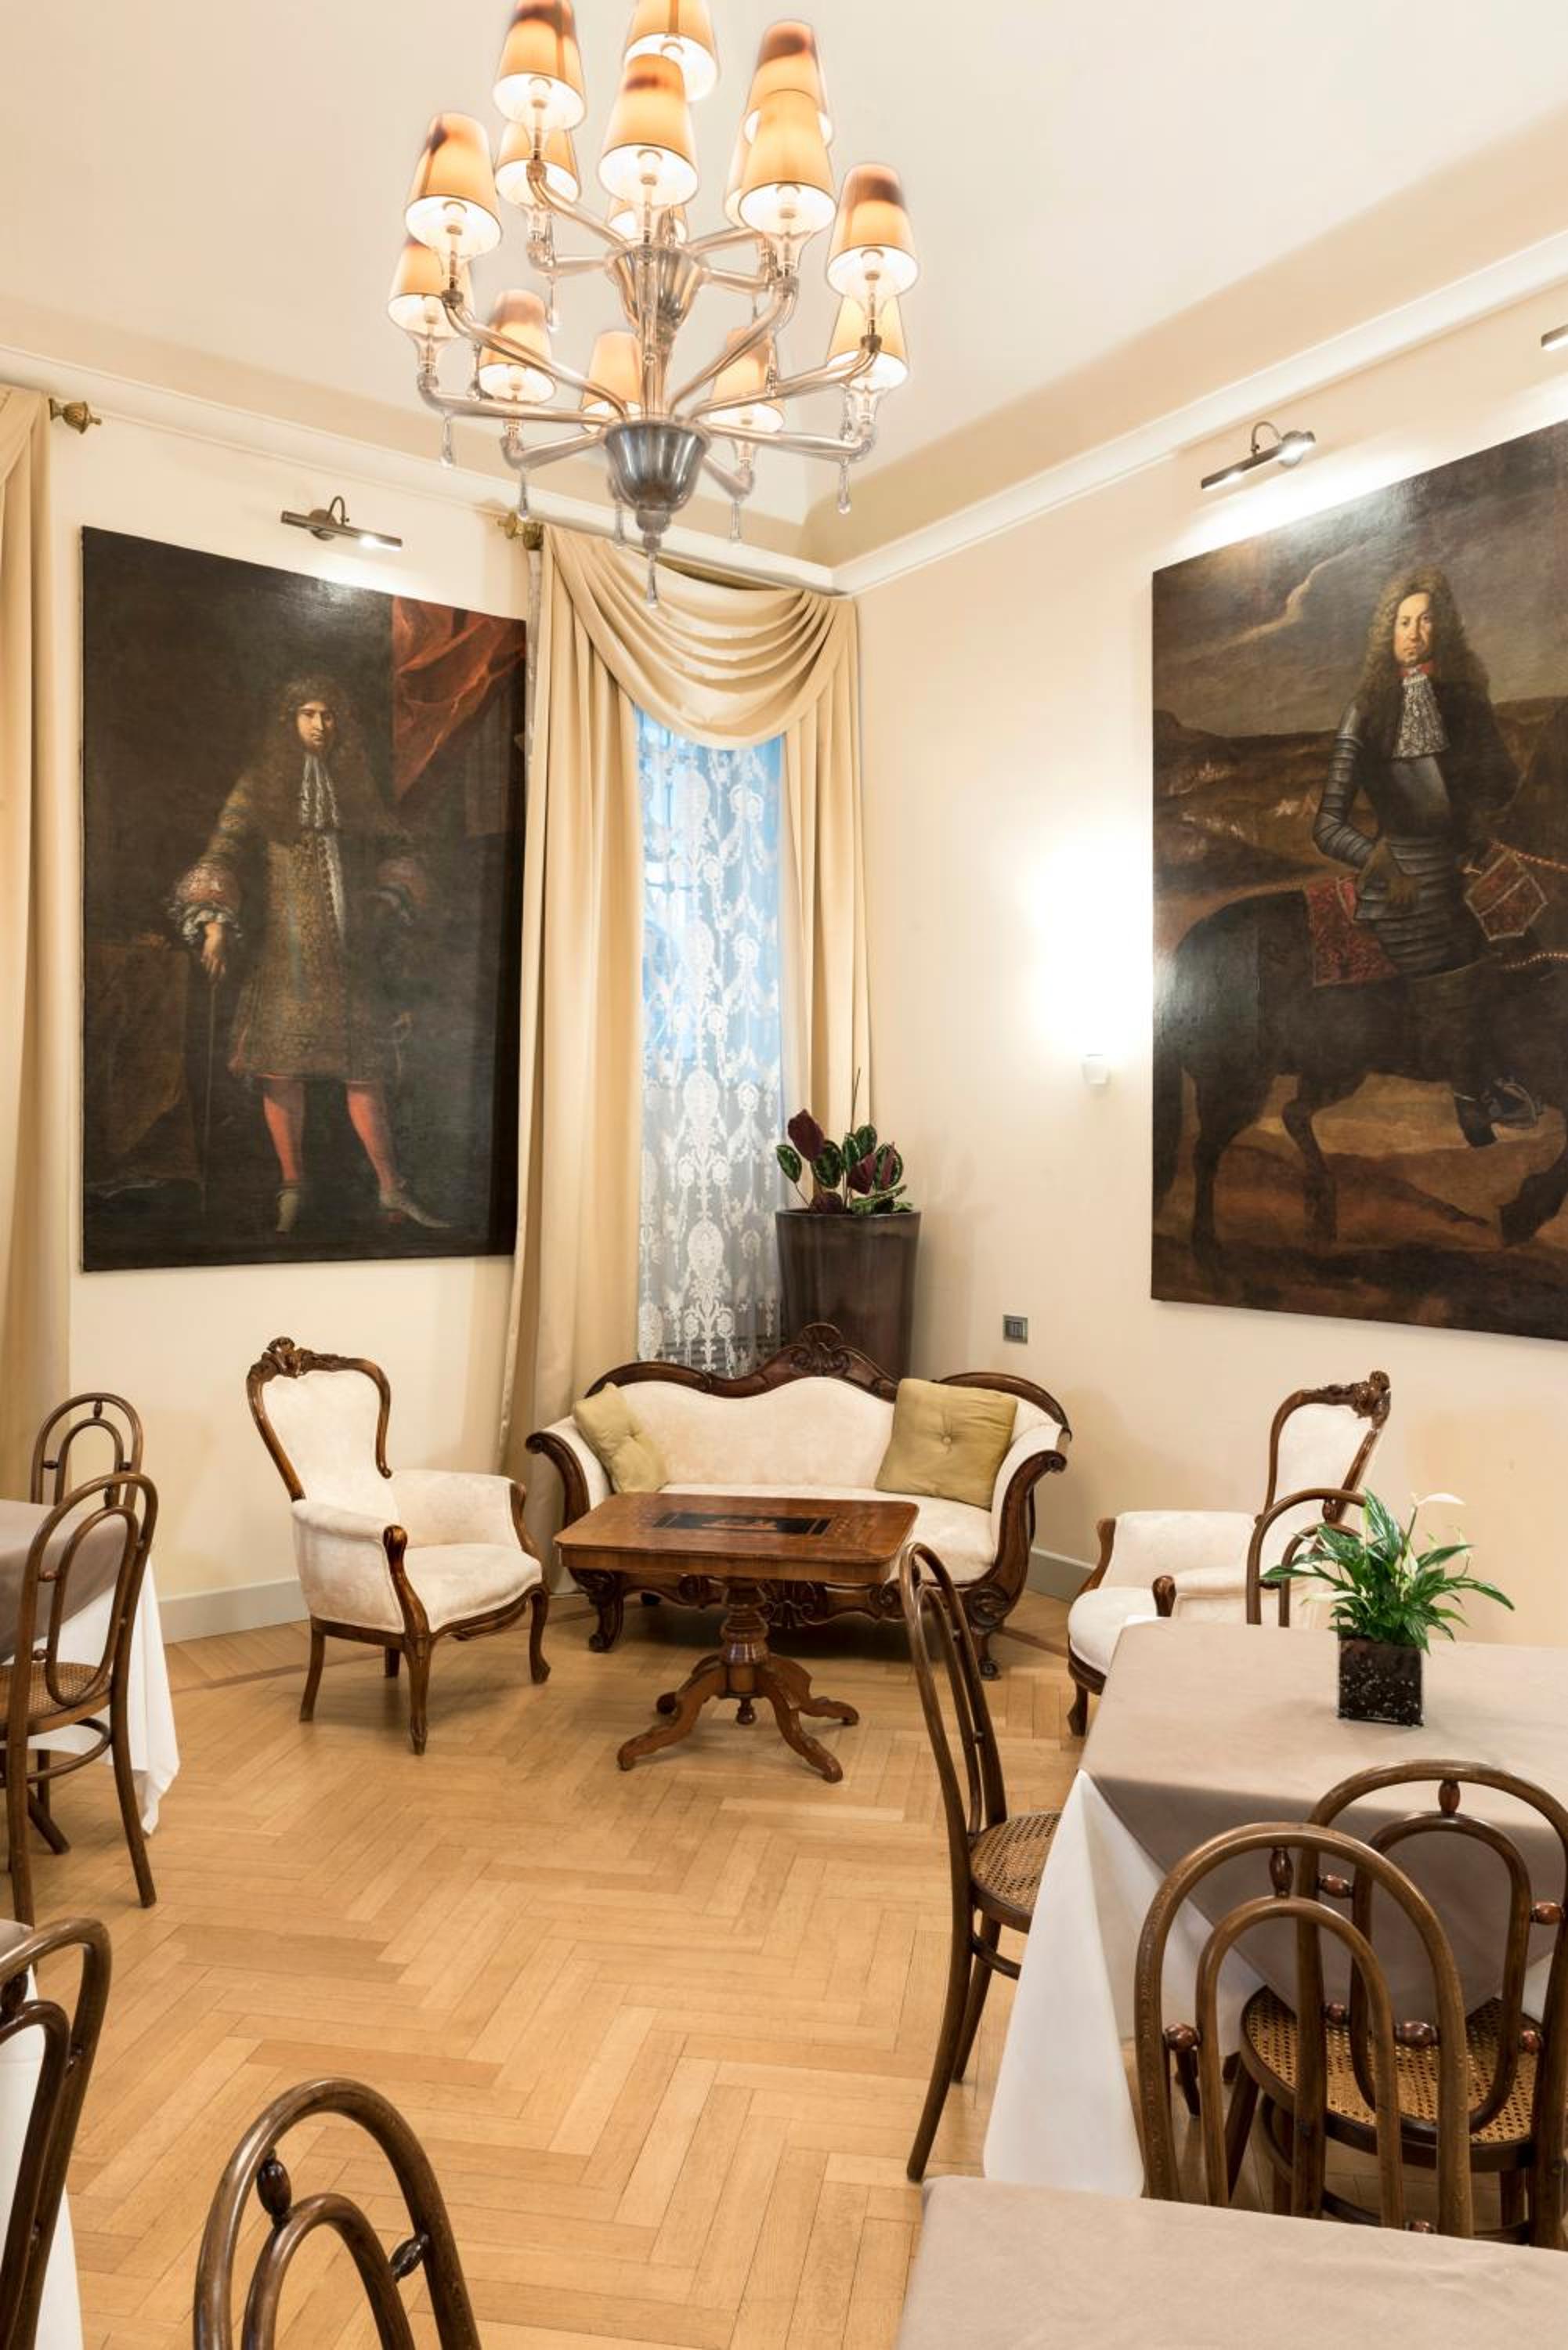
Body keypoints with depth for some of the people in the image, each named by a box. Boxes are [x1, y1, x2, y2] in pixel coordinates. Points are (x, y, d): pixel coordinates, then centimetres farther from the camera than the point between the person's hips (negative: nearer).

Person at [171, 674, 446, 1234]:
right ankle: (292, 1187, 9)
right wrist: (214, 921, -17)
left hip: (349, 948, 2)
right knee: (280, 1067, -4)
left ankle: (391, 1190, 5)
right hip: (284, 946, -2)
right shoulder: (260, 784, 4)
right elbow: (223, 851, -4)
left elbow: (396, 849, 20)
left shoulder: (353, 784, 13)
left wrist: (390, 899, 2)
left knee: (363, 1067, -1)